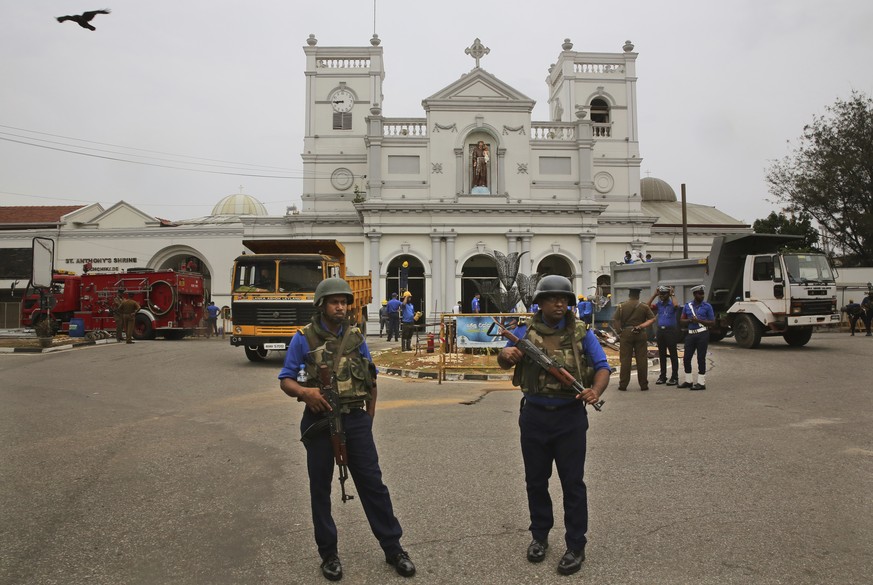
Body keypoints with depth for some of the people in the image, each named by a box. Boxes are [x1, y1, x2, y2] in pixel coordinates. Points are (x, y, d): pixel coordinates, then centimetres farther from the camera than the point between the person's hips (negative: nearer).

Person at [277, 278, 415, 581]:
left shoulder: (356, 337, 5)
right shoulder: (304, 338, -4)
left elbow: (371, 379, 12)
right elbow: (285, 380, -3)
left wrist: (368, 417, 10)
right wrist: (304, 392, -24)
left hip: (355, 419, 2)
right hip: (319, 421, -1)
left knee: (372, 483, 4)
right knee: (320, 487, 8)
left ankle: (393, 548, 17)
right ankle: (329, 553, 24)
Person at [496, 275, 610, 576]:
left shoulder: (581, 332, -2)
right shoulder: (525, 331, 2)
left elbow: (602, 367, -6)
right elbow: (503, 362, 11)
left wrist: (595, 391, -28)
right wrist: (506, 355, -14)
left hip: (570, 417, -2)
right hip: (534, 416, 2)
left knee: (572, 482, 5)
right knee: (536, 480, 14)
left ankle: (576, 546, 19)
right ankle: (539, 535, 33)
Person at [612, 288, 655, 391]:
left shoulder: (621, 306, 1)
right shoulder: (644, 307, 2)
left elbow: (615, 321, -4)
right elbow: (652, 319, -5)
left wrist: (619, 331, 5)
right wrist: (641, 326, -6)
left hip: (626, 333, 0)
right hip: (640, 334, 0)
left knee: (625, 360, 2)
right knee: (642, 360, 5)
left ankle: (623, 384, 2)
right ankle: (643, 384, 9)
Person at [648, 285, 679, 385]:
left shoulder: (672, 304, -4)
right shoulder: (658, 304, 10)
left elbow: (676, 306, -27)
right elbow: (648, 306, -2)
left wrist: (672, 295, -13)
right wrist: (654, 295, -2)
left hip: (671, 330, -5)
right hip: (660, 330, 5)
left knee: (673, 354, -1)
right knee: (662, 354, 10)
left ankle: (675, 377, 4)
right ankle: (662, 376, 18)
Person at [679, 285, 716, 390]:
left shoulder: (707, 306, 0)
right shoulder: (687, 306, 10)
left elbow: (712, 322, -1)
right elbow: (682, 321, 13)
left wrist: (699, 320, -15)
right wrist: (690, 320, -8)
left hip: (702, 334, -4)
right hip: (691, 334, 4)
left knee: (701, 358, -2)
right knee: (686, 358, 6)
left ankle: (701, 383, 6)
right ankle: (688, 381, 20)